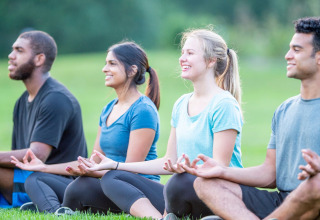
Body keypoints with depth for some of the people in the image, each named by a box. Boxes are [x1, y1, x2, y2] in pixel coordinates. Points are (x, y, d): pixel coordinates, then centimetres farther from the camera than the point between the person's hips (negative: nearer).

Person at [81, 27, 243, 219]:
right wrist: (115, 165, 15)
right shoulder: (182, 104, 17)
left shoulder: (224, 105, -9)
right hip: (183, 196, 9)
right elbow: (169, 162, 19)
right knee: (111, 179, -4)